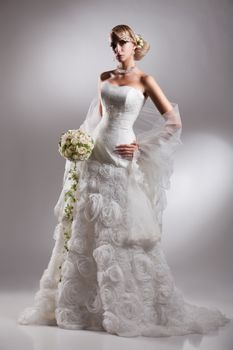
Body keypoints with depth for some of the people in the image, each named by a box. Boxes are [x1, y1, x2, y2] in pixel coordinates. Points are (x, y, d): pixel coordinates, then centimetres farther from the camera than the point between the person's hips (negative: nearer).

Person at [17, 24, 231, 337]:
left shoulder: (145, 80, -3)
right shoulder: (104, 77, 13)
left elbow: (174, 123, -7)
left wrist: (141, 147, -10)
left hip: (122, 162, -5)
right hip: (94, 157, 6)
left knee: (123, 233, -3)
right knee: (86, 232, 8)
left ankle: (134, 307, 11)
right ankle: (81, 304, 21)